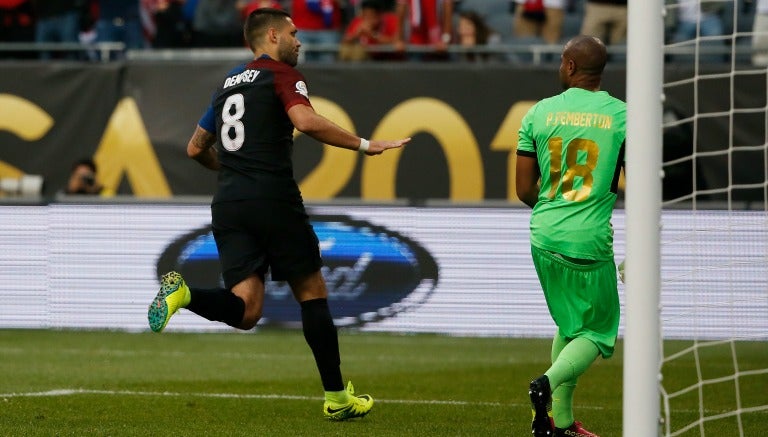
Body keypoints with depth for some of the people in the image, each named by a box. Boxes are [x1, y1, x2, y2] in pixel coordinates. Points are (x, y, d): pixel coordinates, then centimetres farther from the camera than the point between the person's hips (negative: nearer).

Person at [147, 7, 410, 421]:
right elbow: (306, 121, -20)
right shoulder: (282, 75, 0)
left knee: (244, 310, -3)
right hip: (273, 198, -6)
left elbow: (196, 148, 26)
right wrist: (364, 145, -13)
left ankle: (183, 293, -30)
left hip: (227, 202, 6)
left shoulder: (229, 83, 21)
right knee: (312, 292, 8)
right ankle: (336, 398, 12)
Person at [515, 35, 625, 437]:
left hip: (544, 236, 4)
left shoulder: (539, 113, 2)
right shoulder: (622, 116, -5)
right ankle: (549, 382, -21)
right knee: (596, 332, 7)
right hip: (590, 239, -4)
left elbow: (524, 189, 6)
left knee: (569, 325, 21)